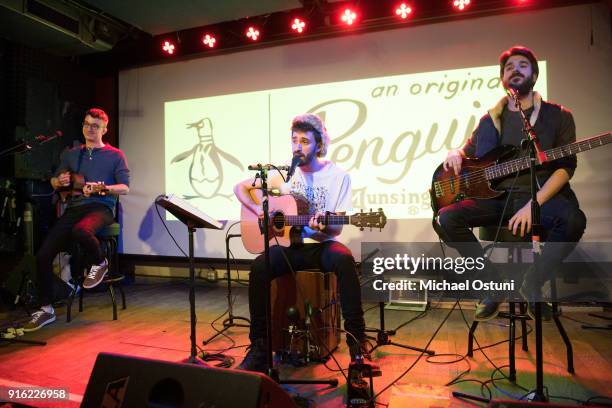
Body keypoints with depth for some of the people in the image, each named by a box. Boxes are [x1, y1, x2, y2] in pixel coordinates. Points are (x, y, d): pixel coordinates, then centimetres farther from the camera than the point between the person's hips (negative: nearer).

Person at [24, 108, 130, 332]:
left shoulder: (115, 155, 6)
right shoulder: (71, 154, 18)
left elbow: (124, 187, -3)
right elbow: (53, 182, 25)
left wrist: (102, 188, -20)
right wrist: (59, 181, 0)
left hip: (101, 207, -5)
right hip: (74, 207, 5)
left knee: (80, 230, -40)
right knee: (43, 255, -7)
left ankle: (99, 262, -7)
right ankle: (46, 309, 7)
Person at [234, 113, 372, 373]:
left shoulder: (338, 176, -2)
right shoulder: (283, 172, 4)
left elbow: (336, 228, -4)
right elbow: (240, 188, 10)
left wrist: (323, 228, -28)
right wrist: (259, 210, -8)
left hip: (322, 244, -1)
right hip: (290, 244, 2)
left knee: (344, 260, -35)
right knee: (259, 267, -29)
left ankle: (357, 341, -22)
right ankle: (259, 346, -14)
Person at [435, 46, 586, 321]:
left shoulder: (558, 116, 7)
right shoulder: (490, 120, 15)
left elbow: (566, 166, -3)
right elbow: (467, 153, 23)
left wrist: (532, 205, -18)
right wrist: (455, 154, -5)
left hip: (540, 196, -2)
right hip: (496, 196, 2)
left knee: (573, 220, -34)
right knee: (446, 218, -23)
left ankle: (533, 282, -8)